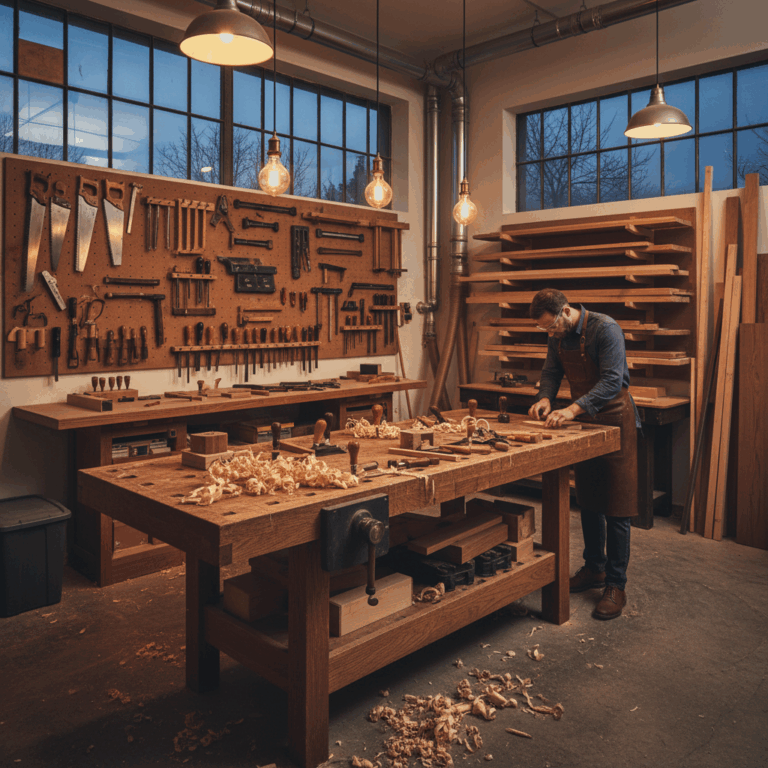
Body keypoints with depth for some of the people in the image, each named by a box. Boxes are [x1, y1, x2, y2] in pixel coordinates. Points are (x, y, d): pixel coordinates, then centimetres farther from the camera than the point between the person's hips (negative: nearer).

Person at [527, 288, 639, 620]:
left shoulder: (605, 329, -21)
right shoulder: (558, 337, 2)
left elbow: (612, 381, -28)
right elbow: (551, 372, 10)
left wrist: (573, 409, -36)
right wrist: (545, 397, -11)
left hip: (614, 421, -7)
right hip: (583, 423, 7)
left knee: (615, 508, -3)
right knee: (588, 502, 15)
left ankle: (616, 586, 6)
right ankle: (594, 568, 30)